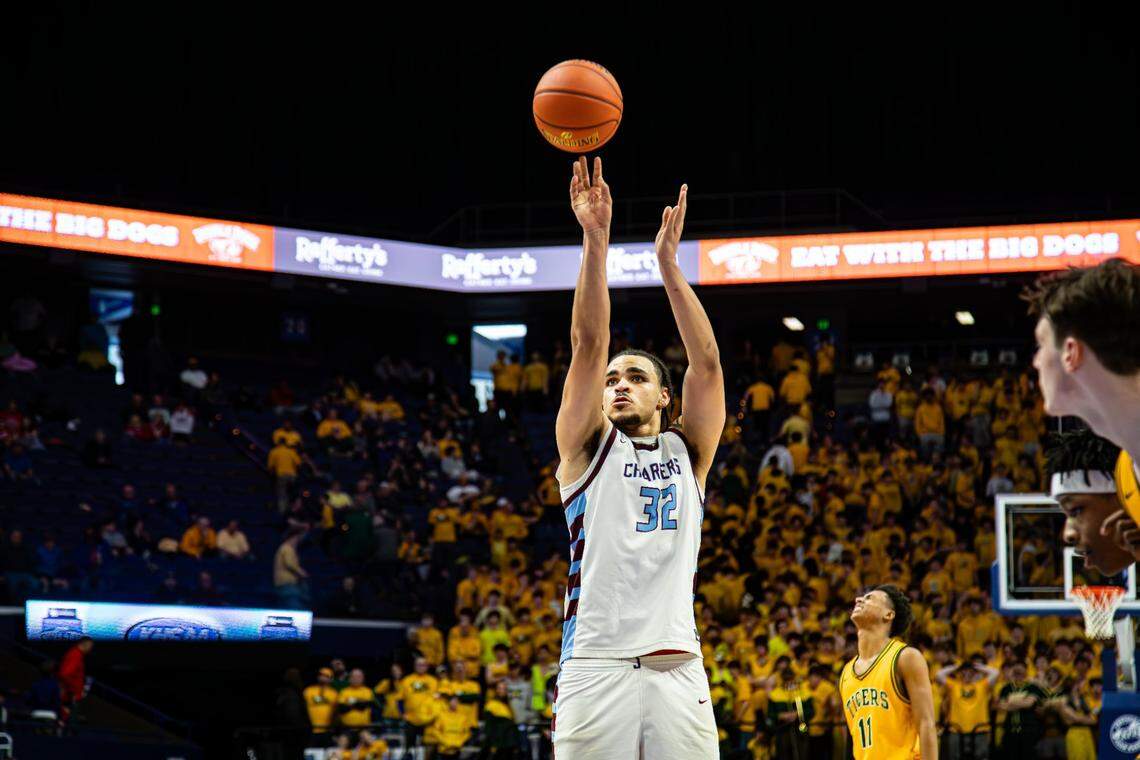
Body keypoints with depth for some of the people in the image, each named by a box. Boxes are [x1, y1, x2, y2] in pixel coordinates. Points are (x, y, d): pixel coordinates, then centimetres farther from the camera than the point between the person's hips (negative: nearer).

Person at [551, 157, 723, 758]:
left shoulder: (687, 451, 19)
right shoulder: (587, 447, 13)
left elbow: (707, 362, 6)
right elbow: (588, 347, 2)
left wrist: (669, 262, 1)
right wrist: (596, 240, -6)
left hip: (678, 670, 2)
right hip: (596, 666, -2)